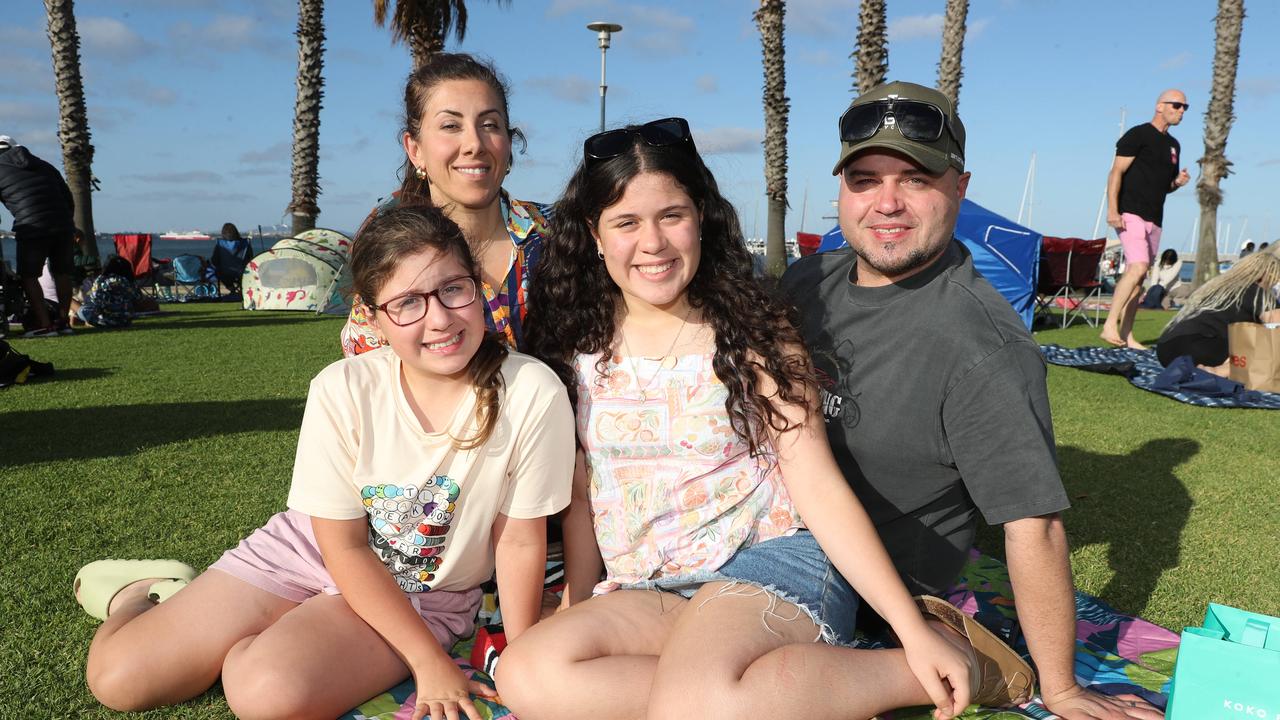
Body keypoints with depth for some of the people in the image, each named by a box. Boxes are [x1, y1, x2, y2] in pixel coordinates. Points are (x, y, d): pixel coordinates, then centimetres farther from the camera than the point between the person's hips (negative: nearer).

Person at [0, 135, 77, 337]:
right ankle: (62, 321, 18)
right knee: (62, 273, 14)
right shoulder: (43, 165, 21)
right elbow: (69, 198, 21)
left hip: (32, 227, -5)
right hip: (62, 225, 5)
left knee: (28, 276, 5)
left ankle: (45, 325, -1)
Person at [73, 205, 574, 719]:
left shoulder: (533, 394, -25)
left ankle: (241, 650, 8)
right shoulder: (342, 390, -19)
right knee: (117, 678, -4)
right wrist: (429, 660, -17)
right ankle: (142, 593, 30)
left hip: (421, 595, -1)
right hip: (309, 553, 2)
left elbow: (520, 540, -13)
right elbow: (345, 548, -14)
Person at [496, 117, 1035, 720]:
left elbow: (817, 485, -6)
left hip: (773, 561, -4)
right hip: (646, 596, 5)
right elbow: (581, 495, 12)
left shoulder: (753, 333, -3)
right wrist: (574, 605, 5)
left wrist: (914, 630, -10)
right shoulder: (576, 348, 6)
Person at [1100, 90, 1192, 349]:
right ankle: (1109, 325, -21)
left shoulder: (1173, 145, 22)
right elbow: (1116, 173, -11)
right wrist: (1112, 210, -21)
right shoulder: (1138, 134, -3)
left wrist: (1178, 182, 5)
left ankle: (1125, 335, 9)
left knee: (1139, 278, 6)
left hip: (1154, 219, 8)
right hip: (1130, 214, -8)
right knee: (1138, 268, -23)